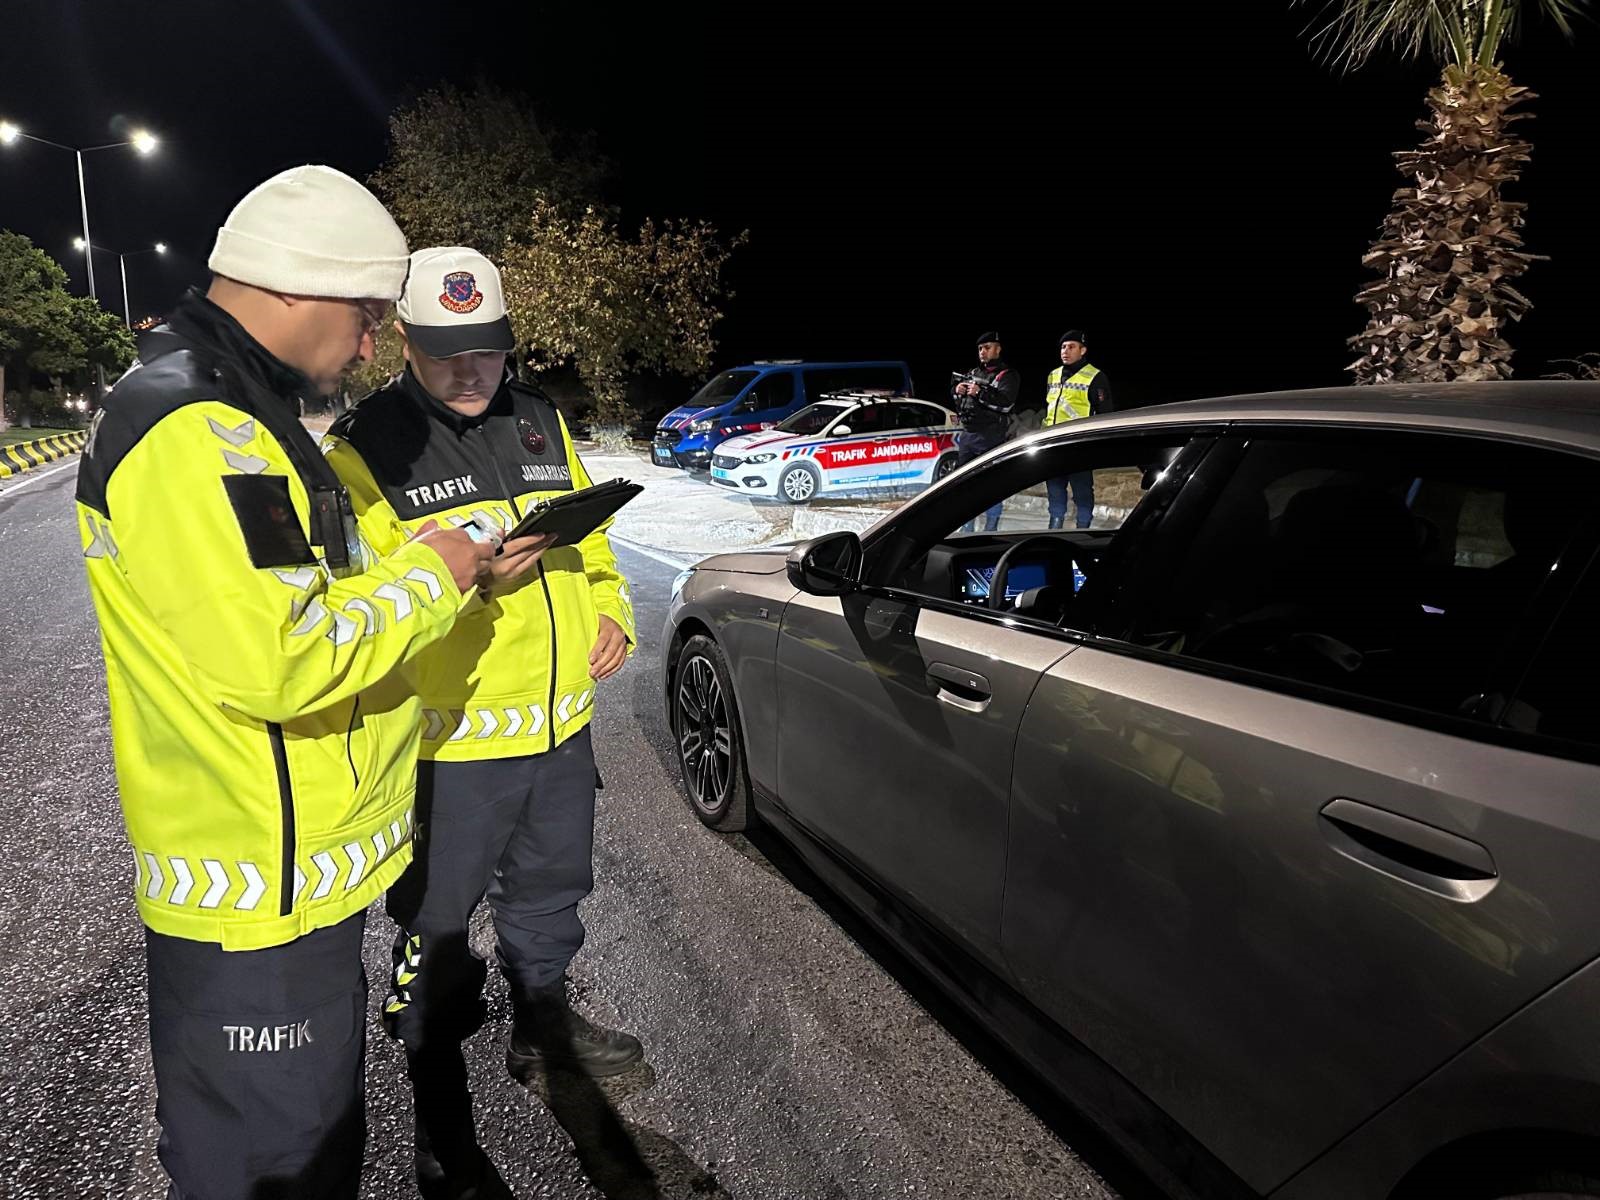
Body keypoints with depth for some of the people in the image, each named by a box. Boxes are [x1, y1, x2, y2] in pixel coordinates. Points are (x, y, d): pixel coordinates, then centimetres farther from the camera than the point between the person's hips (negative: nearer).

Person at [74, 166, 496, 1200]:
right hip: (256, 900, -10)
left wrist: (422, 563, 6)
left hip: (309, 867, 10)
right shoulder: (192, 430, -24)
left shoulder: (240, 412, 13)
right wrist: (427, 577, -17)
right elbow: (278, 660, -30)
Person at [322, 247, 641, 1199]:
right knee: (439, 926, 10)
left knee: (551, 888, 23)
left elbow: (589, 534, 17)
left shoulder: (540, 418, 8)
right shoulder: (365, 446, -10)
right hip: (448, 737, -5)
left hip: (561, 721, 6)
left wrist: (612, 614, 1)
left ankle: (544, 1027, 48)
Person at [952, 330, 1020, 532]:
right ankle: (966, 528, 19)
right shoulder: (973, 374, 19)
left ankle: (991, 530, -1)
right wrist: (957, 392, -2)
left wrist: (981, 393, -26)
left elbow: (1006, 402, -17)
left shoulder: (1007, 376, -2)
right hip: (967, 436, 7)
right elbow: (956, 402, 20)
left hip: (991, 439, -7)